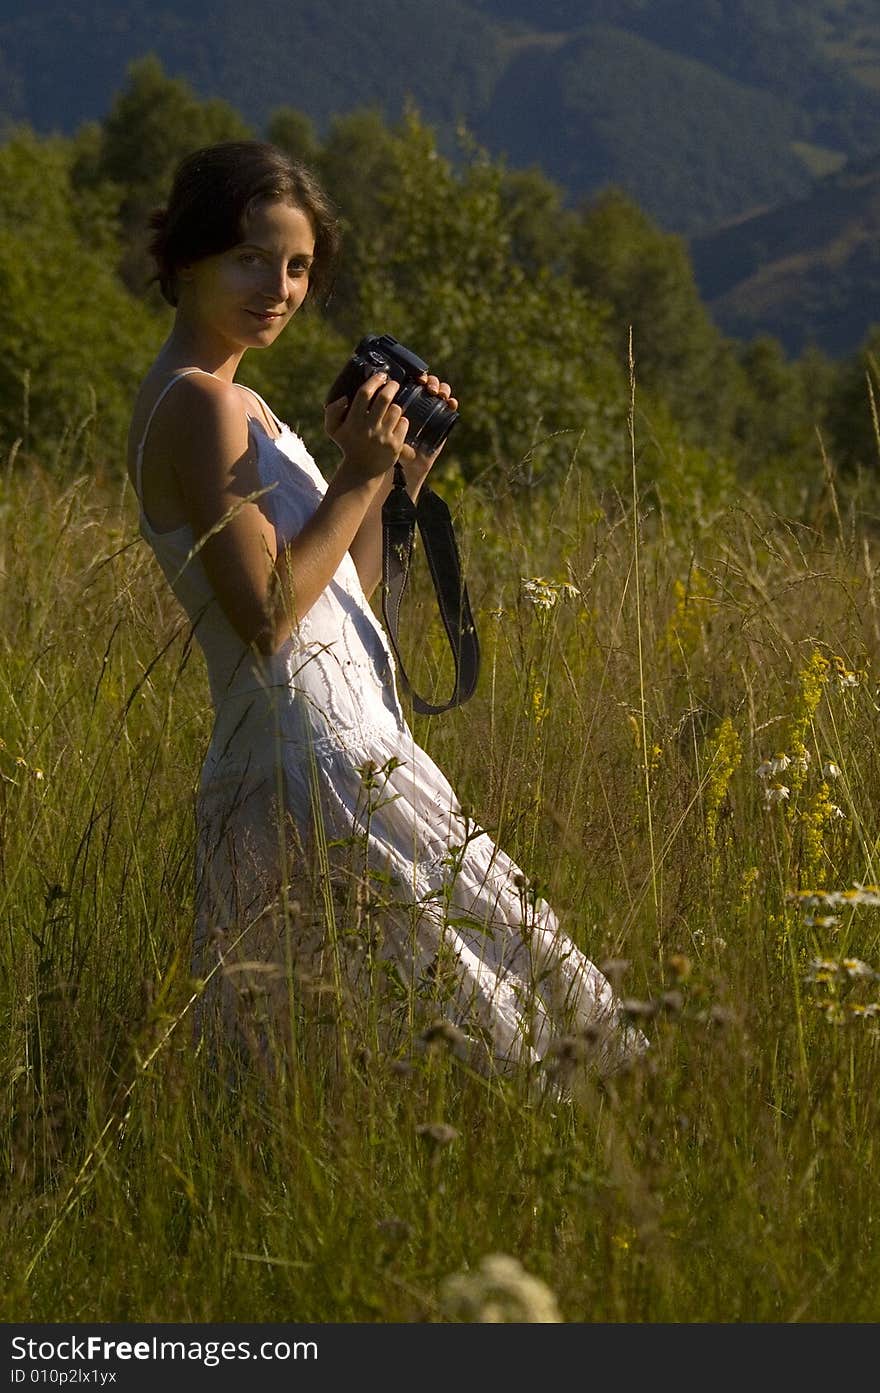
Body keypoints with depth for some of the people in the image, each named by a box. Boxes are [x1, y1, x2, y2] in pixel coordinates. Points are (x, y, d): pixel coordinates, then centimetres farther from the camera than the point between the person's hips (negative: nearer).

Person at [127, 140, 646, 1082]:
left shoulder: (236, 403, 18)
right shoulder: (199, 404, -12)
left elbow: (347, 587, 18)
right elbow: (267, 614, -19)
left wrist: (398, 472, 8)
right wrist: (359, 476, -14)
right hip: (318, 753, -10)